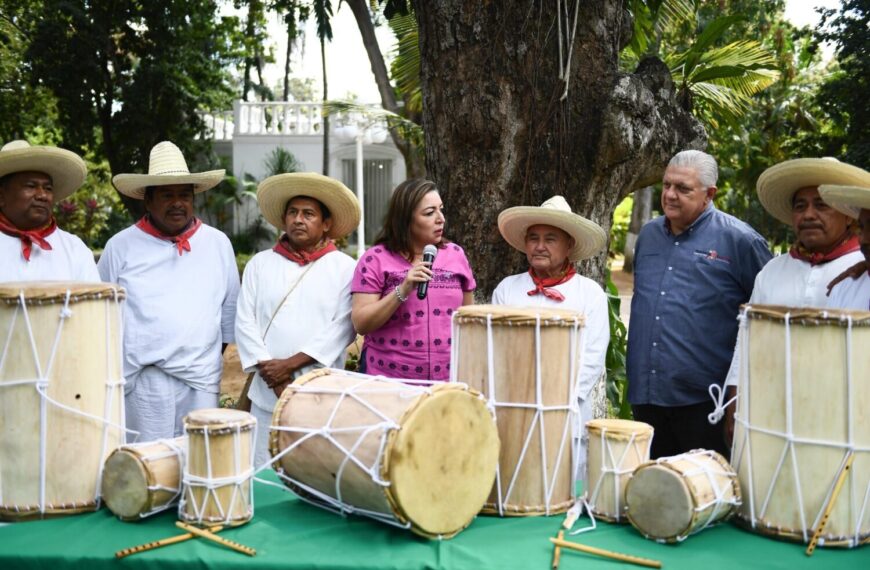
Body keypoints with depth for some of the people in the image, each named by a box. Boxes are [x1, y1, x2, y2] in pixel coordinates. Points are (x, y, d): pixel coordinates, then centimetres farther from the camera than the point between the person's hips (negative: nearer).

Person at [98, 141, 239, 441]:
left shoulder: (218, 243, 7)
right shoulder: (121, 246, 2)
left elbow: (229, 309, 13)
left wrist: (215, 355, 11)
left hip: (202, 382, 2)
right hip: (142, 382, -2)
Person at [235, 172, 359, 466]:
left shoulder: (345, 268, 2)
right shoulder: (260, 264, 9)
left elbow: (343, 327, -7)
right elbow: (245, 322, 3)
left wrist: (290, 364, -12)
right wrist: (274, 375, -7)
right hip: (267, 393, 2)